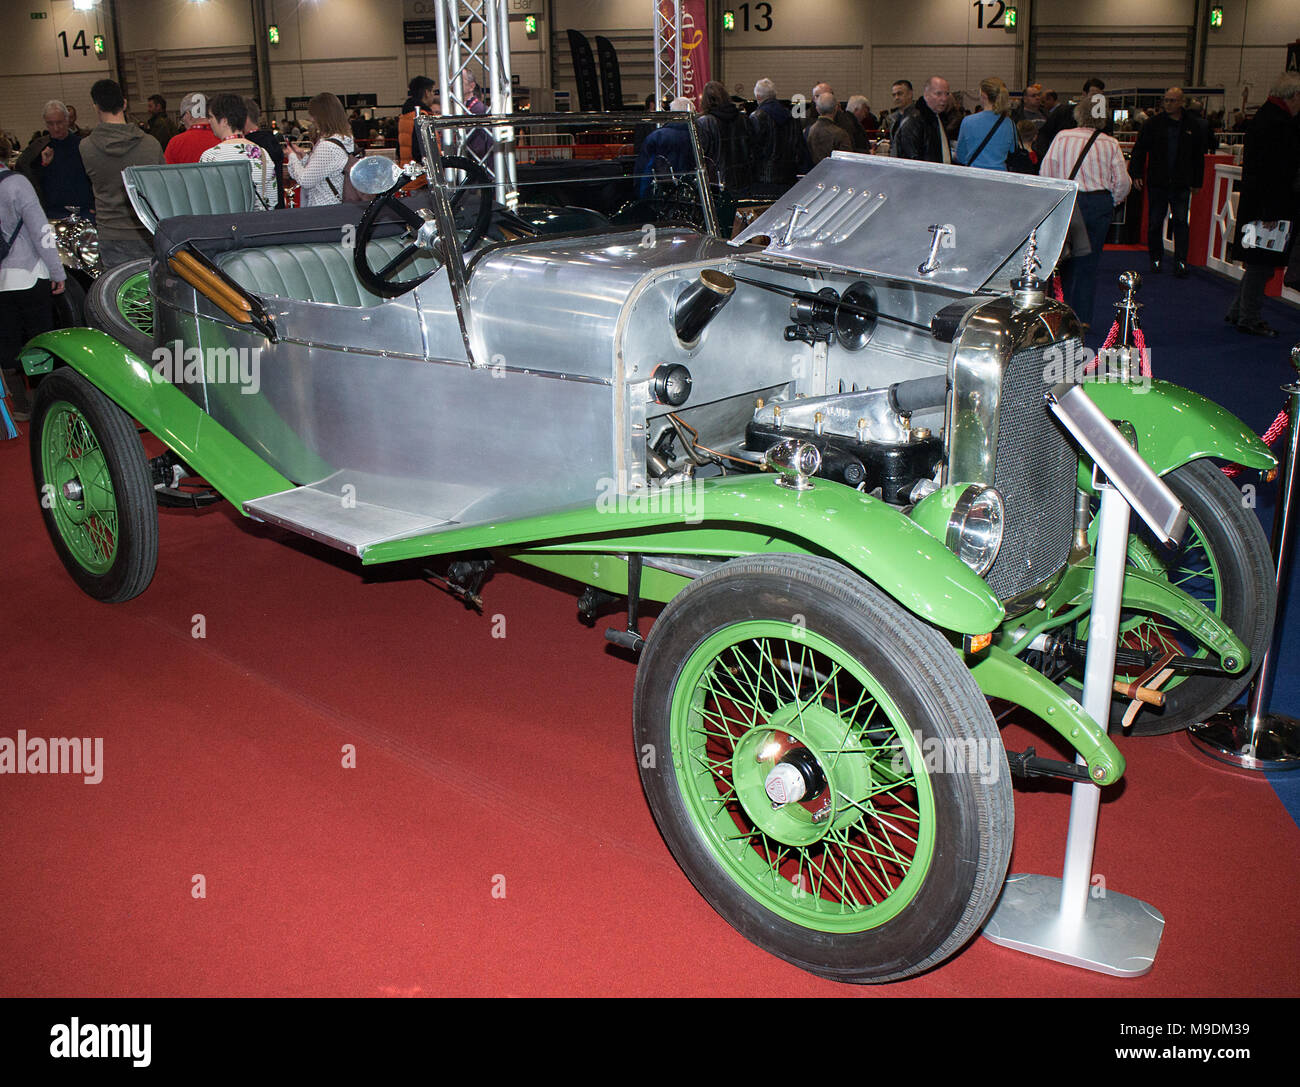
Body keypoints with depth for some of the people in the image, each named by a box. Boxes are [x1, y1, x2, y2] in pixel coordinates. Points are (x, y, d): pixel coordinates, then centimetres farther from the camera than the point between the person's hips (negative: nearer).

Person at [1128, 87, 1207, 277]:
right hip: (1157, 182, 0)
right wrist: (1136, 174, -6)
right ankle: (1156, 259, 19)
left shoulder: (1193, 126, 5)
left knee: (1181, 222, -5)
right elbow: (1139, 149, 4)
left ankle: (1181, 261, -4)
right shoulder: (1154, 124, 2)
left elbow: (1198, 156, 11)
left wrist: (1196, 182, 9)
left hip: (1181, 184, 0)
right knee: (1154, 223, 6)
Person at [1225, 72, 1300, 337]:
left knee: (1259, 263, 17)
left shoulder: (1262, 115, 13)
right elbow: (1275, 171, -23)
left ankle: (1237, 311, 24)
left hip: (1254, 202, 10)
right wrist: (1271, 212, -22)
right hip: (1271, 204, -10)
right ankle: (1248, 318, 7)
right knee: (1262, 264, -1)